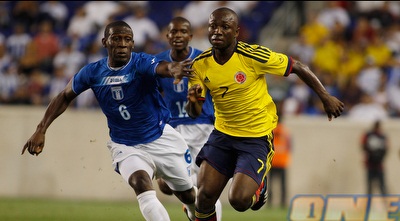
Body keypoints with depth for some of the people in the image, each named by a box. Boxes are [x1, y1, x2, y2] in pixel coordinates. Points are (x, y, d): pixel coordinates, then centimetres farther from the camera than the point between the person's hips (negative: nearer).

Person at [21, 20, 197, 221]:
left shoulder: (141, 63, -21)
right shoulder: (93, 72, -11)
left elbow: (160, 68, -45)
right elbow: (65, 97, 5)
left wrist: (173, 69, -70)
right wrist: (41, 130, 1)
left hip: (161, 138, -1)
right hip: (125, 146, 1)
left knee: (187, 195, 13)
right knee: (142, 185, -29)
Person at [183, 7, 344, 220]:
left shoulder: (253, 56, -20)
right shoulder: (200, 64, -7)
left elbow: (297, 67, -9)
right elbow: (194, 113, -3)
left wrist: (326, 97, -9)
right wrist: (193, 100, -26)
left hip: (257, 137, -4)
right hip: (222, 133, 4)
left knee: (239, 200, -16)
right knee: (205, 195, -4)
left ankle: (258, 186, 21)